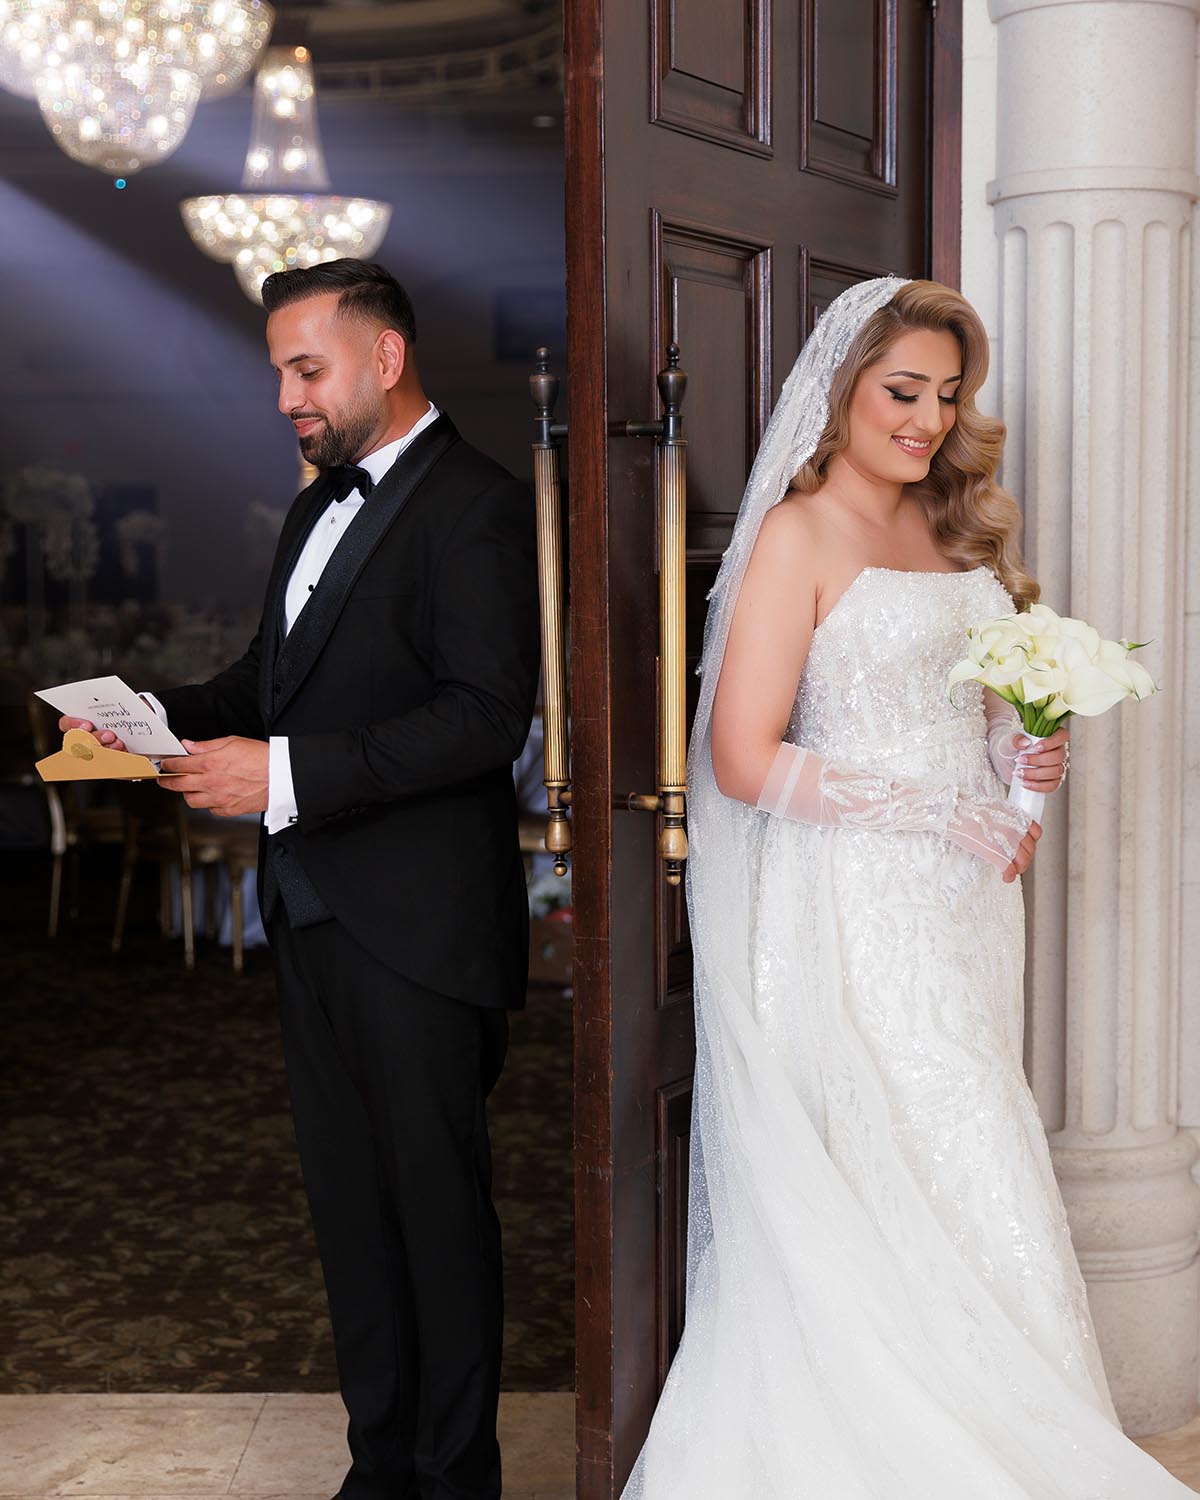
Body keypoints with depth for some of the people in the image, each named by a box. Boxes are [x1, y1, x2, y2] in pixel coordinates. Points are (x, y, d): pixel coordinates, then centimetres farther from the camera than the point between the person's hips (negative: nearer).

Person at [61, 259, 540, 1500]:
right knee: (347, 1198, 15)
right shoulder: (319, 508, 17)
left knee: (437, 1203, 4)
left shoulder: (478, 510, -12)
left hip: (418, 925, -8)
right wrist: (160, 718, 3)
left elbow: (485, 716, -21)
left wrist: (286, 774, -25)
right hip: (314, 917, 8)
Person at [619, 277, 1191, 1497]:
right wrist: (946, 816, -13)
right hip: (856, 908, -6)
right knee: (945, 1208, -7)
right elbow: (743, 761, -14)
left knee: (954, 1209, 7)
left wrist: (1028, 759, 1)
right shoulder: (798, 535, -6)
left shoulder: (955, 532, 16)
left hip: (959, 913, 7)